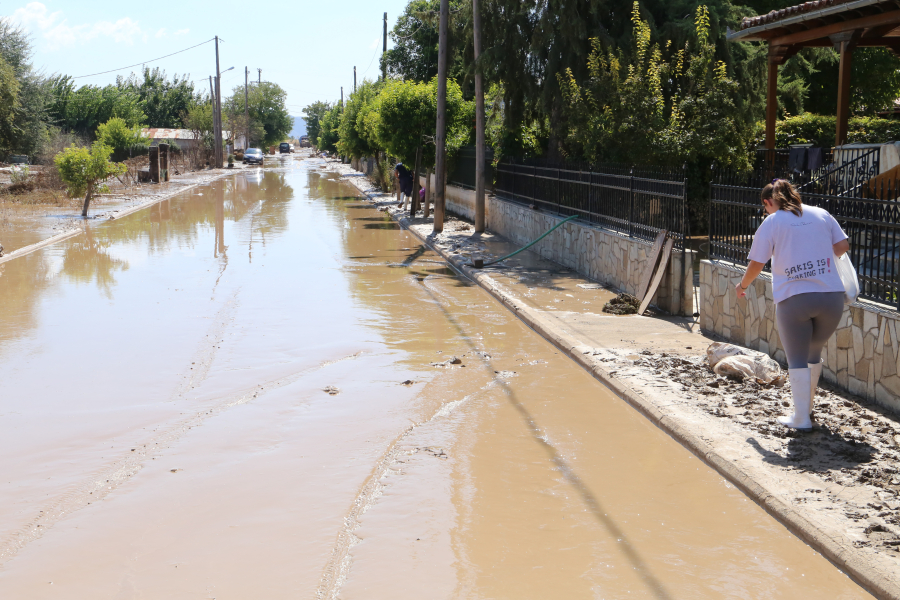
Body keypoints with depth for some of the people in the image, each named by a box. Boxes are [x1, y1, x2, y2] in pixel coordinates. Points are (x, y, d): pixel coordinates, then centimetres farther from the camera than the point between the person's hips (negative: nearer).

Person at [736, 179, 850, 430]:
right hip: (831, 296, 4)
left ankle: (801, 418, 7)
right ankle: (806, 405, 36)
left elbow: (756, 264, 2)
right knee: (814, 354, 22)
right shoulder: (821, 214, 12)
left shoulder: (771, 223, 2)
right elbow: (842, 246, 12)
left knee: (797, 360, 7)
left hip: (793, 299, -4)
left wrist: (742, 285, 20)